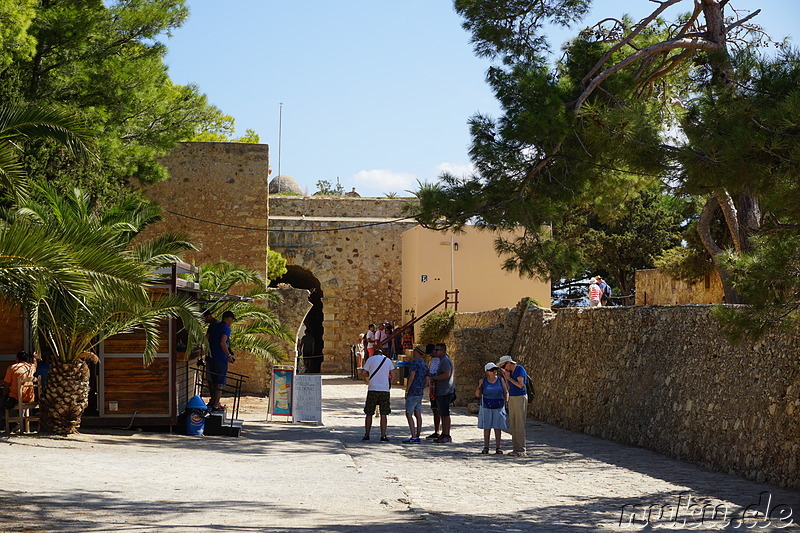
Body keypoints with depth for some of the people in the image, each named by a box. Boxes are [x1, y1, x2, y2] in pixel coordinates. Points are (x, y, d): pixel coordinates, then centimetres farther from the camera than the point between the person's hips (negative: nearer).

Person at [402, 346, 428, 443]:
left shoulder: (415, 362, -12)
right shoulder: (425, 365, 16)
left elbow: (412, 377, -19)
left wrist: (406, 390, -17)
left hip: (413, 392, -9)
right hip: (420, 393, 9)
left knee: (409, 414, -9)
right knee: (418, 414, 9)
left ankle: (413, 437, -16)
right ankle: (417, 436, 10)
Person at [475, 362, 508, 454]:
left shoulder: (501, 380, 0)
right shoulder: (483, 381, -1)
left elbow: (506, 392, 2)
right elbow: (477, 395, 0)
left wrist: (506, 400, -15)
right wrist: (479, 387, -18)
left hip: (498, 407, 0)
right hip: (486, 407, 0)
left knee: (498, 427, 0)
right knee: (486, 427, 1)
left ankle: (498, 447, 4)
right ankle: (486, 447, 7)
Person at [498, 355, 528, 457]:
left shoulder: (519, 369, -13)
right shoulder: (510, 371, 13)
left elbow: (521, 385, -22)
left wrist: (509, 378, -15)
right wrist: (505, 377, 3)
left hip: (520, 398, -9)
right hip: (512, 398, 9)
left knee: (519, 425, -9)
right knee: (512, 425, 8)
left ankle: (521, 450, -8)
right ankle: (516, 449, 12)